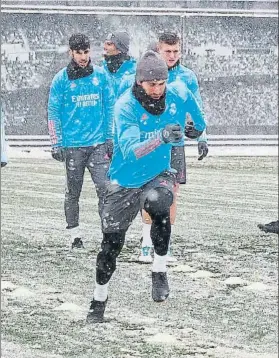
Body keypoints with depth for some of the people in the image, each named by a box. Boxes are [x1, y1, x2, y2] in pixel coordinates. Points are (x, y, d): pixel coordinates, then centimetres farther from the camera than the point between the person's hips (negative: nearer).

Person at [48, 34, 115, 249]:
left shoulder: (101, 75, 5)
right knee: (73, 193, 7)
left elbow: (110, 108, 10)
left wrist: (110, 138, 5)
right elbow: (54, 113, 1)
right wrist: (57, 144, -4)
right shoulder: (61, 79, -1)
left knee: (105, 188, -9)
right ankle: (74, 235, 17)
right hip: (73, 145, -1)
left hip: (98, 144, 1)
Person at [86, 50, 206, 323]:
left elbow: (191, 104, 13)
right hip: (125, 181, -1)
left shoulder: (179, 94, -13)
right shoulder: (125, 106, -24)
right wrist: (161, 138, -53)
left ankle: (159, 270, -18)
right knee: (111, 243, 4)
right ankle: (99, 299, 27)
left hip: (159, 175, 1)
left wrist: (197, 128, 27)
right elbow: (130, 150, -38)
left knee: (158, 202, -34)